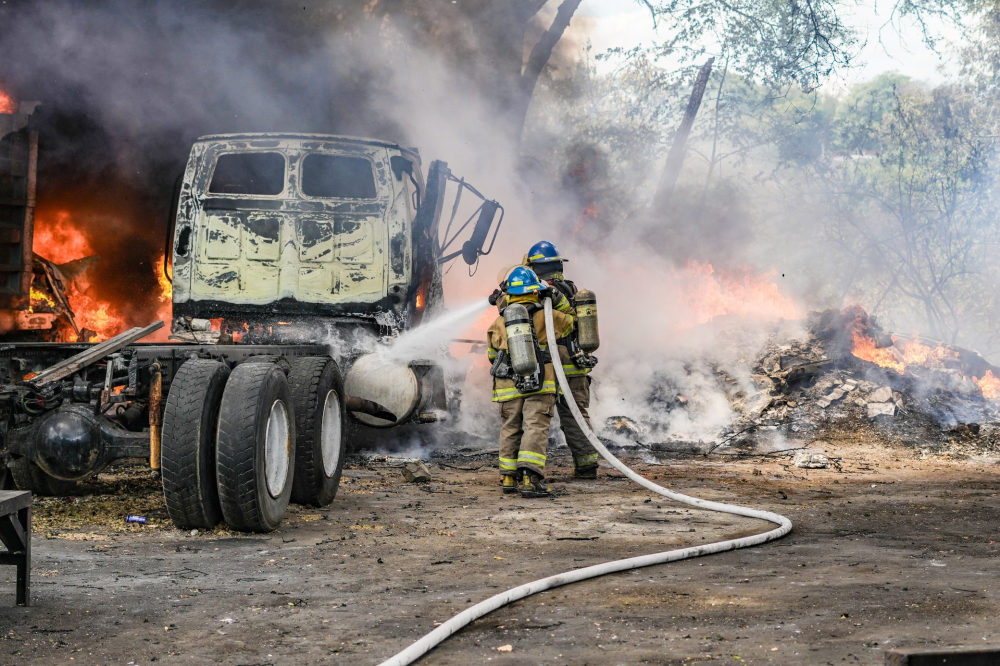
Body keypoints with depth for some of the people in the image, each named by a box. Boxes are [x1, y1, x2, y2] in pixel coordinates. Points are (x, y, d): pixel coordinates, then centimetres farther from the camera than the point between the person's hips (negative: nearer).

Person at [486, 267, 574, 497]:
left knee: (510, 430, 14)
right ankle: (529, 479, -21)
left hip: (508, 385, 3)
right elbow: (567, 323, 23)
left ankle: (509, 478, 19)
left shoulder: (500, 322, 7)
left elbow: (493, 353, 19)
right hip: (540, 383, -3)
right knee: (535, 429, -8)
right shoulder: (545, 316, 2)